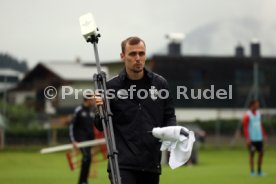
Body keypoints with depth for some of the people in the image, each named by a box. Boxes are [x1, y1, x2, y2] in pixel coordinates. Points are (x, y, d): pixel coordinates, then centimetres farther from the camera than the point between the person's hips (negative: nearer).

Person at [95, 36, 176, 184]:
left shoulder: (160, 83, 5)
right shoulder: (112, 87, -2)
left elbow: (169, 116, 15)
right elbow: (101, 127, 5)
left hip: (151, 163, 4)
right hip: (122, 164, -4)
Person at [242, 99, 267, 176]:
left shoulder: (258, 113, 12)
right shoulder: (247, 115, -8)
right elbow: (245, 127, -10)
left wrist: (264, 135, 14)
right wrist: (247, 138, -17)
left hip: (259, 138, 6)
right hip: (251, 139, -6)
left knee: (261, 153, 5)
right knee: (252, 154, -2)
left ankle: (259, 171, 14)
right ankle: (252, 171, 3)